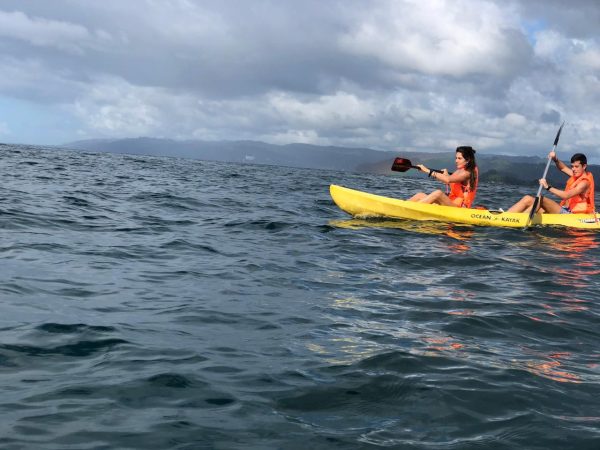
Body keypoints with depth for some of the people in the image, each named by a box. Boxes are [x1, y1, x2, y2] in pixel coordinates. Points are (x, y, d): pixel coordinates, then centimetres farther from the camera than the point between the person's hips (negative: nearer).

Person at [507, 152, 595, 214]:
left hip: (568, 214, -10)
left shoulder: (584, 182, -14)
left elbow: (566, 195, -27)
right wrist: (555, 159, 6)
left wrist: (548, 187, -31)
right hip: (565, 210, 10)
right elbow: (563, 168, 27)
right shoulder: (579, 175, 14)